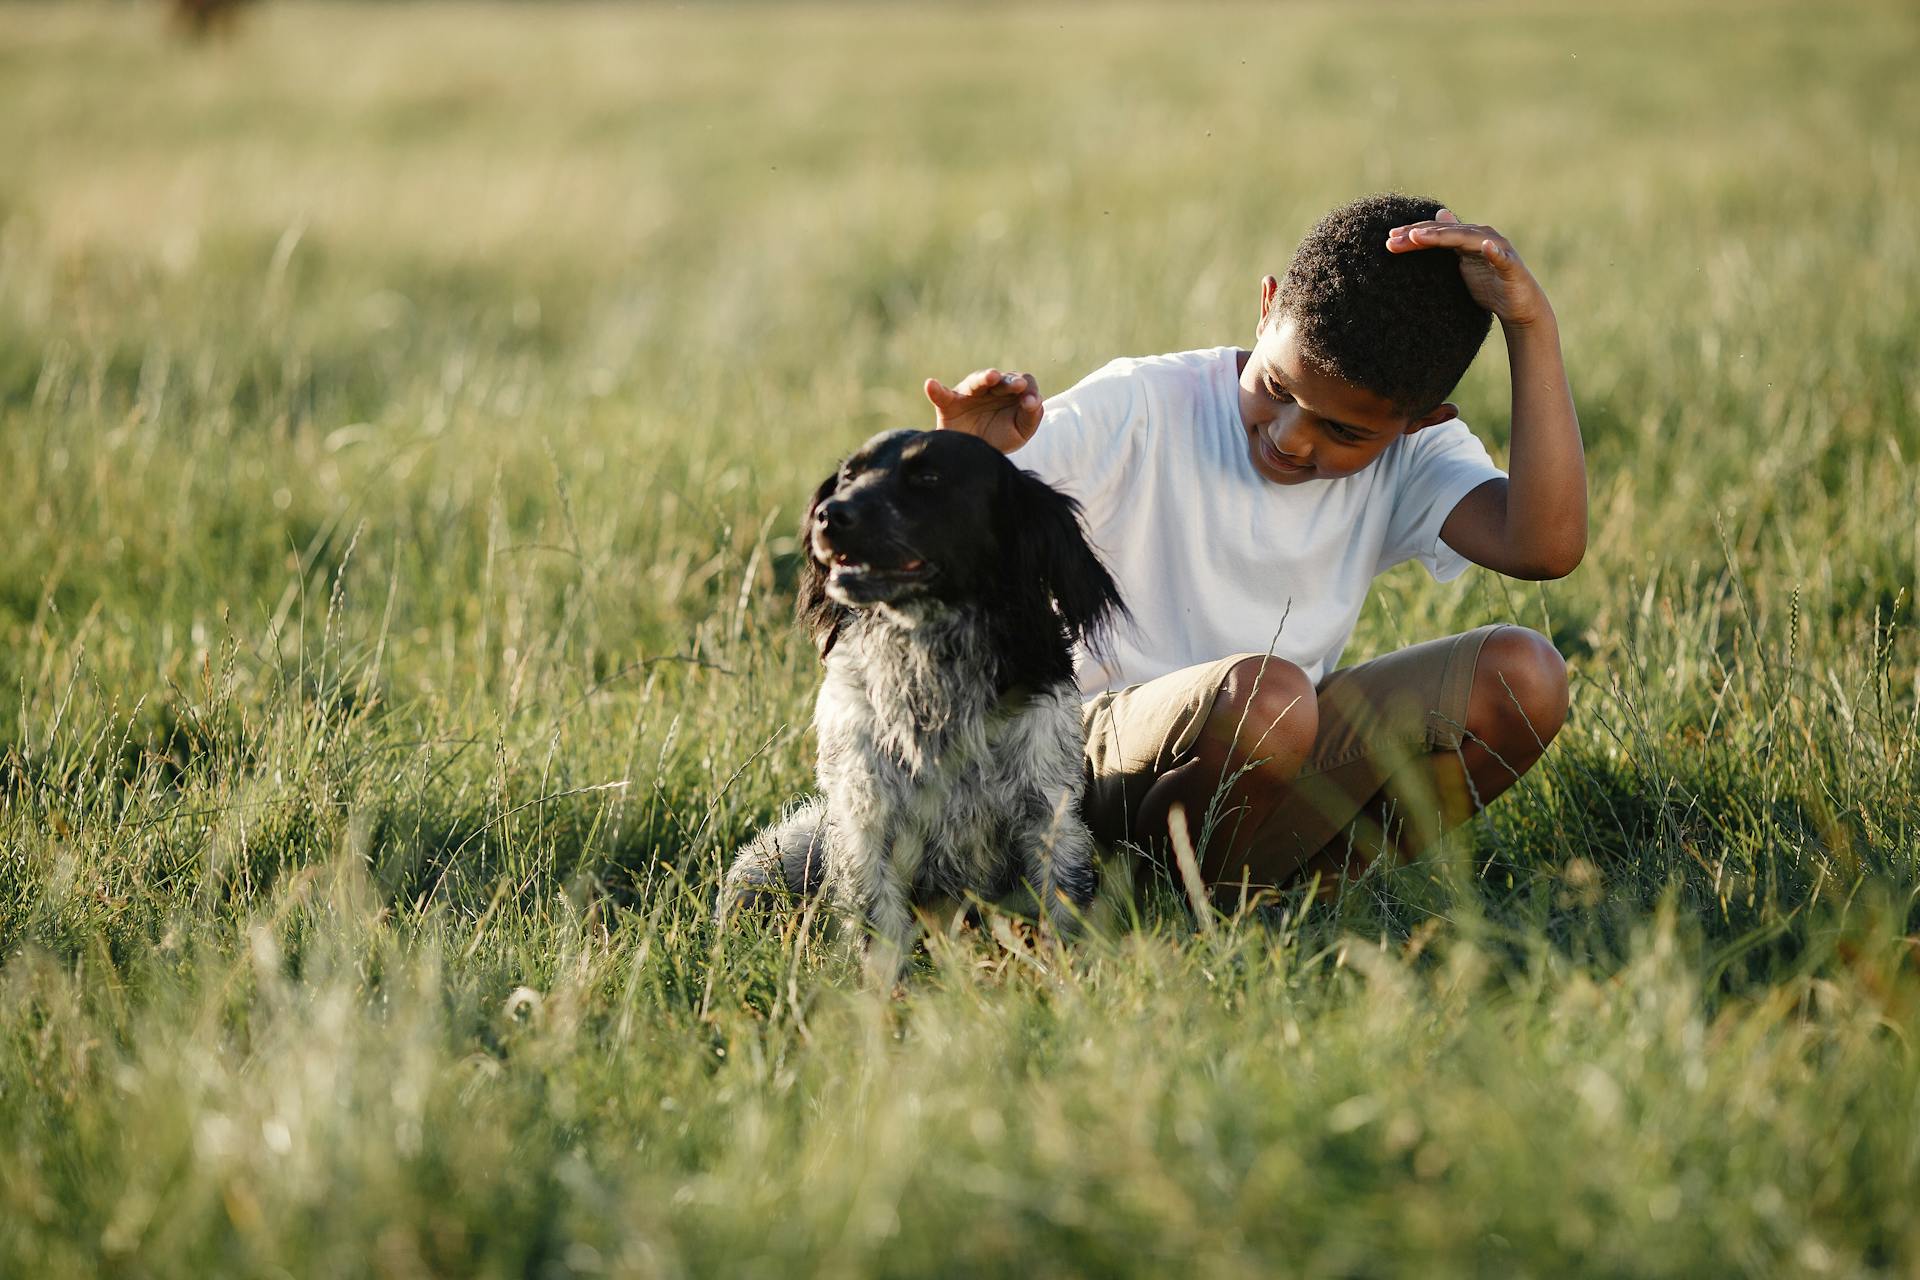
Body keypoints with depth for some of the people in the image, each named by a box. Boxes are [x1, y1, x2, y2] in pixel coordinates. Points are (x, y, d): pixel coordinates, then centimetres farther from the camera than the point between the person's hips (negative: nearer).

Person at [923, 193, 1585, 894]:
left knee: (1523, 674, -16)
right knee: (1263, 691, -38)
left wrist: (1532, 327, -23)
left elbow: (1548, 545, -21)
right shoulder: (1143, 409, -10)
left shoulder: (1412, 458, 0)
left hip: (1293, 763, 4)